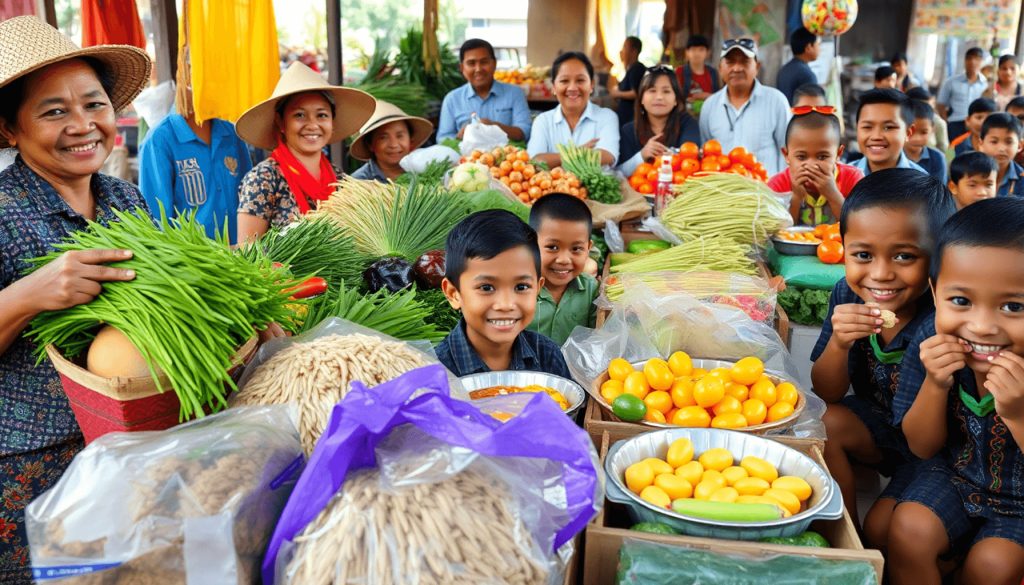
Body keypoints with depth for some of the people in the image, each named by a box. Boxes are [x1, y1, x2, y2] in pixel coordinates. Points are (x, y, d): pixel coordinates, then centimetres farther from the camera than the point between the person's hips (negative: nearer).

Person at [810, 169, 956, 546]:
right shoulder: (848, 296, -15)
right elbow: (827, 394, -12)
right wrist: (839, 343, -29)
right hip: (880, 424, 4)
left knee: (882, 528, -17)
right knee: (825, 425, -21)